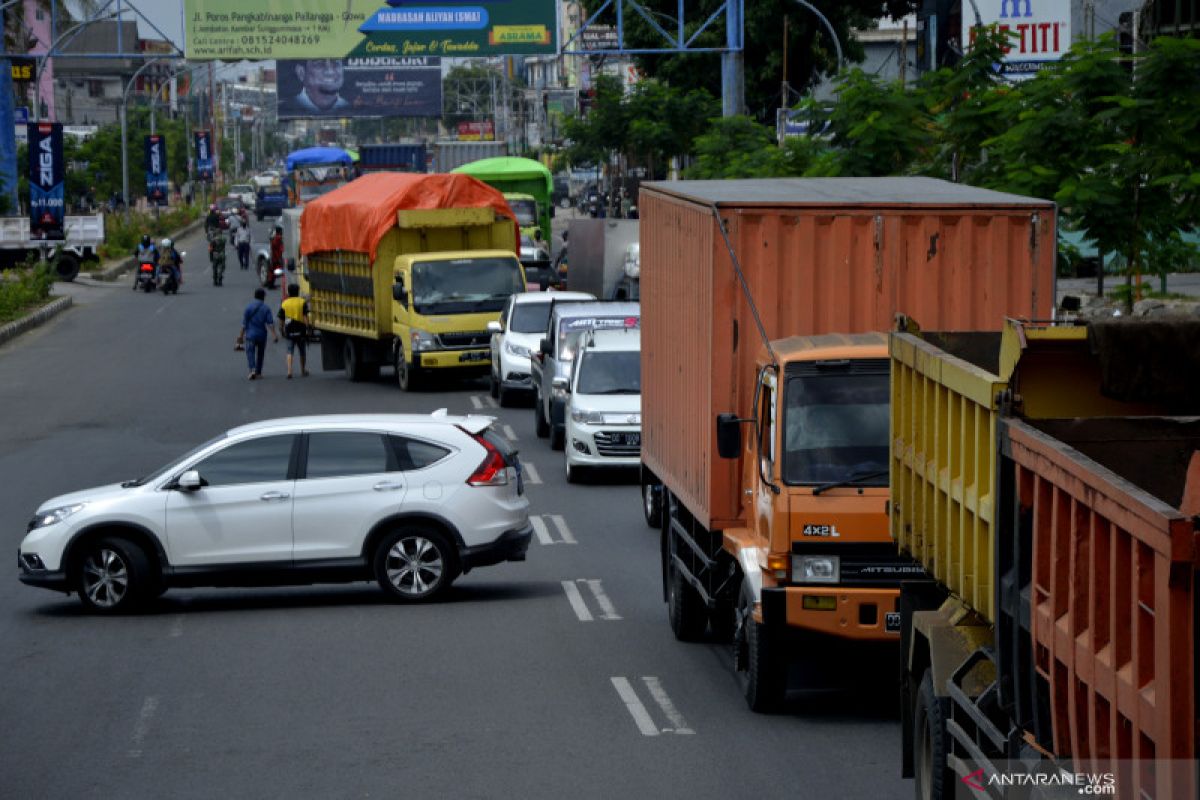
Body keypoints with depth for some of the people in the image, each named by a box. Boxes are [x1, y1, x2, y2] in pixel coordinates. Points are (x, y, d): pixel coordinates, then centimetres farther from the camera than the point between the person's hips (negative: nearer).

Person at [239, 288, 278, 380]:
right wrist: (274, 334, -9)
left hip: (250, 334, -1)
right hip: (262, 335, 1)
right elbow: (270, 323, -10)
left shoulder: (248, 307, -5)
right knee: (260, 354, 15)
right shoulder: (266, 308, -4)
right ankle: (258, 373, 22)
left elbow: (244, 324, -3)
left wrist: (241, 335, 3)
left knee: (250, 352, -3)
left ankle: (252, 370, -25)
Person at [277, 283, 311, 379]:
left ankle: (289, 371, -19)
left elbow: (281, 319, 5)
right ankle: (303, 371, 26)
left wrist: (281, 330, 17)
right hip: (300, 329, 0)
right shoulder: (302, 302, 0)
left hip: (289, 331, 0)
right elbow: (305, 317, -9)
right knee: (302, 352, 15)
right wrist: (307, 327, -8)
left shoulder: (284, 303, 4)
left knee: (290, 352, -1)